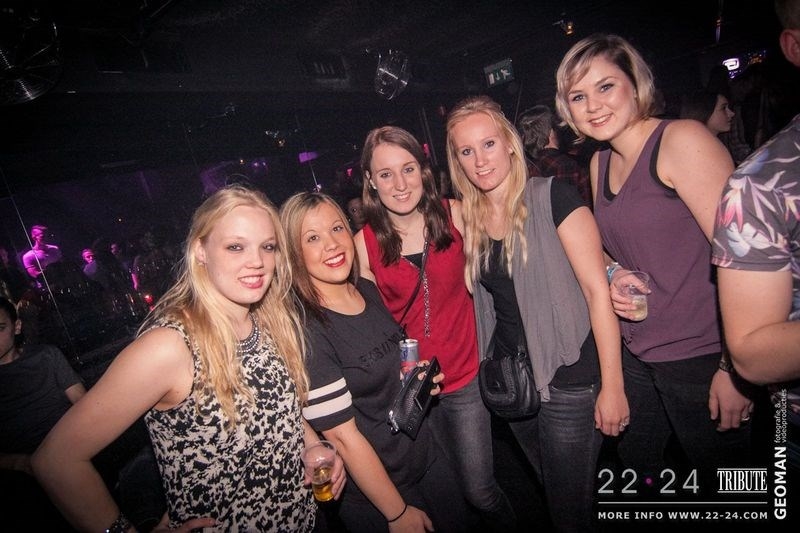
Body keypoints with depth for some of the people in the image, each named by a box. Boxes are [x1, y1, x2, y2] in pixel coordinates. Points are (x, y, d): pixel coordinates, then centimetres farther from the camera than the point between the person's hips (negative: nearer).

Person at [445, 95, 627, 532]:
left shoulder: (552, 197, -12)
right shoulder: (468, 219, 4)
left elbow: (597, 290, -14)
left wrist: (612, 386, -16)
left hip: (569, 377, -5)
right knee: (550, 492, 22)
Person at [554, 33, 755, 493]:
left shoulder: (682, 139, -14)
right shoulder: (600, 163, 7)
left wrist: (735, 366, -19)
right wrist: (615, 275, -3)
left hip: (701, 357, -6)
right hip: (635, 353, 7)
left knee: (723, 488, 13)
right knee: (635, 468, 21)